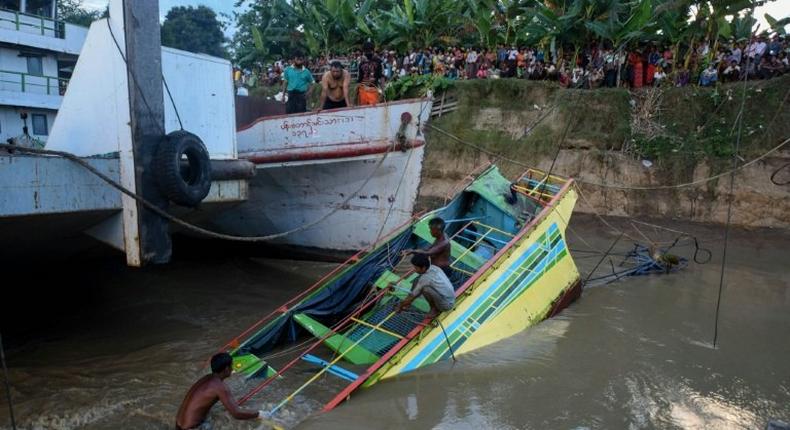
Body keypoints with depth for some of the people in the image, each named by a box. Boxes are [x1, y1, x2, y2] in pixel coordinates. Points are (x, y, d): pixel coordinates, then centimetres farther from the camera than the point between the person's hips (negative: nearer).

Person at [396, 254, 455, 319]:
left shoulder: (425, 278, -26)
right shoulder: (434, 268, -2)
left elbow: (412, 296, -14)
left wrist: (401, 306, 2)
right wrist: (409, 301, 14)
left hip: (446, 305, -8)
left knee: (425, 289, -27)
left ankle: (435, 309, -4)